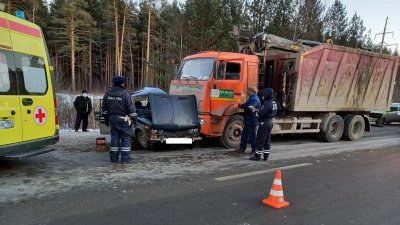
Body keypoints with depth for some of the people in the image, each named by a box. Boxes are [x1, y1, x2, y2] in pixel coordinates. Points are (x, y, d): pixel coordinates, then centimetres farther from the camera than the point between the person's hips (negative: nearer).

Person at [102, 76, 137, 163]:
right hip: (123, 119, -5)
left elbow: (104, 107, 15)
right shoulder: (125, 93, -13)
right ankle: (125, 158, 2)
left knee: (114, 137, 12)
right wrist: (133, 117, -2)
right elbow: (130, 107, -12)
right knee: (125, 138, 2)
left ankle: (113, 158, 16)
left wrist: (107, 116, 24)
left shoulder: (108, 93, 6)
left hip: (112, 119, 6)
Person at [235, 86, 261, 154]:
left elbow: (249, 108, -29)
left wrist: (241, 105, -19)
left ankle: (254, 150, 9)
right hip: (248, 121, 10)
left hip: (252, 121, -10)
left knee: (252, 136, -1)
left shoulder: (255, 99, -17)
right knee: (244, 134, 14)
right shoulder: (251, 98, 17)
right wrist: (242, 105, 5)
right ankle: (242, 148, 23)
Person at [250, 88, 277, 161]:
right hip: (270, 122, 10)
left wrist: (256, 111, -4)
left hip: (264, 123, -9)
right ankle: (266, 156, 19)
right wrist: (258, 110, 6)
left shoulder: (267, 103, -21)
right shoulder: (274, 103, 10)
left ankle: (257, 156, 3)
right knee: (267, 140, 13)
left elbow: (261, 113, -25)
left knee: (260, 140, -3)